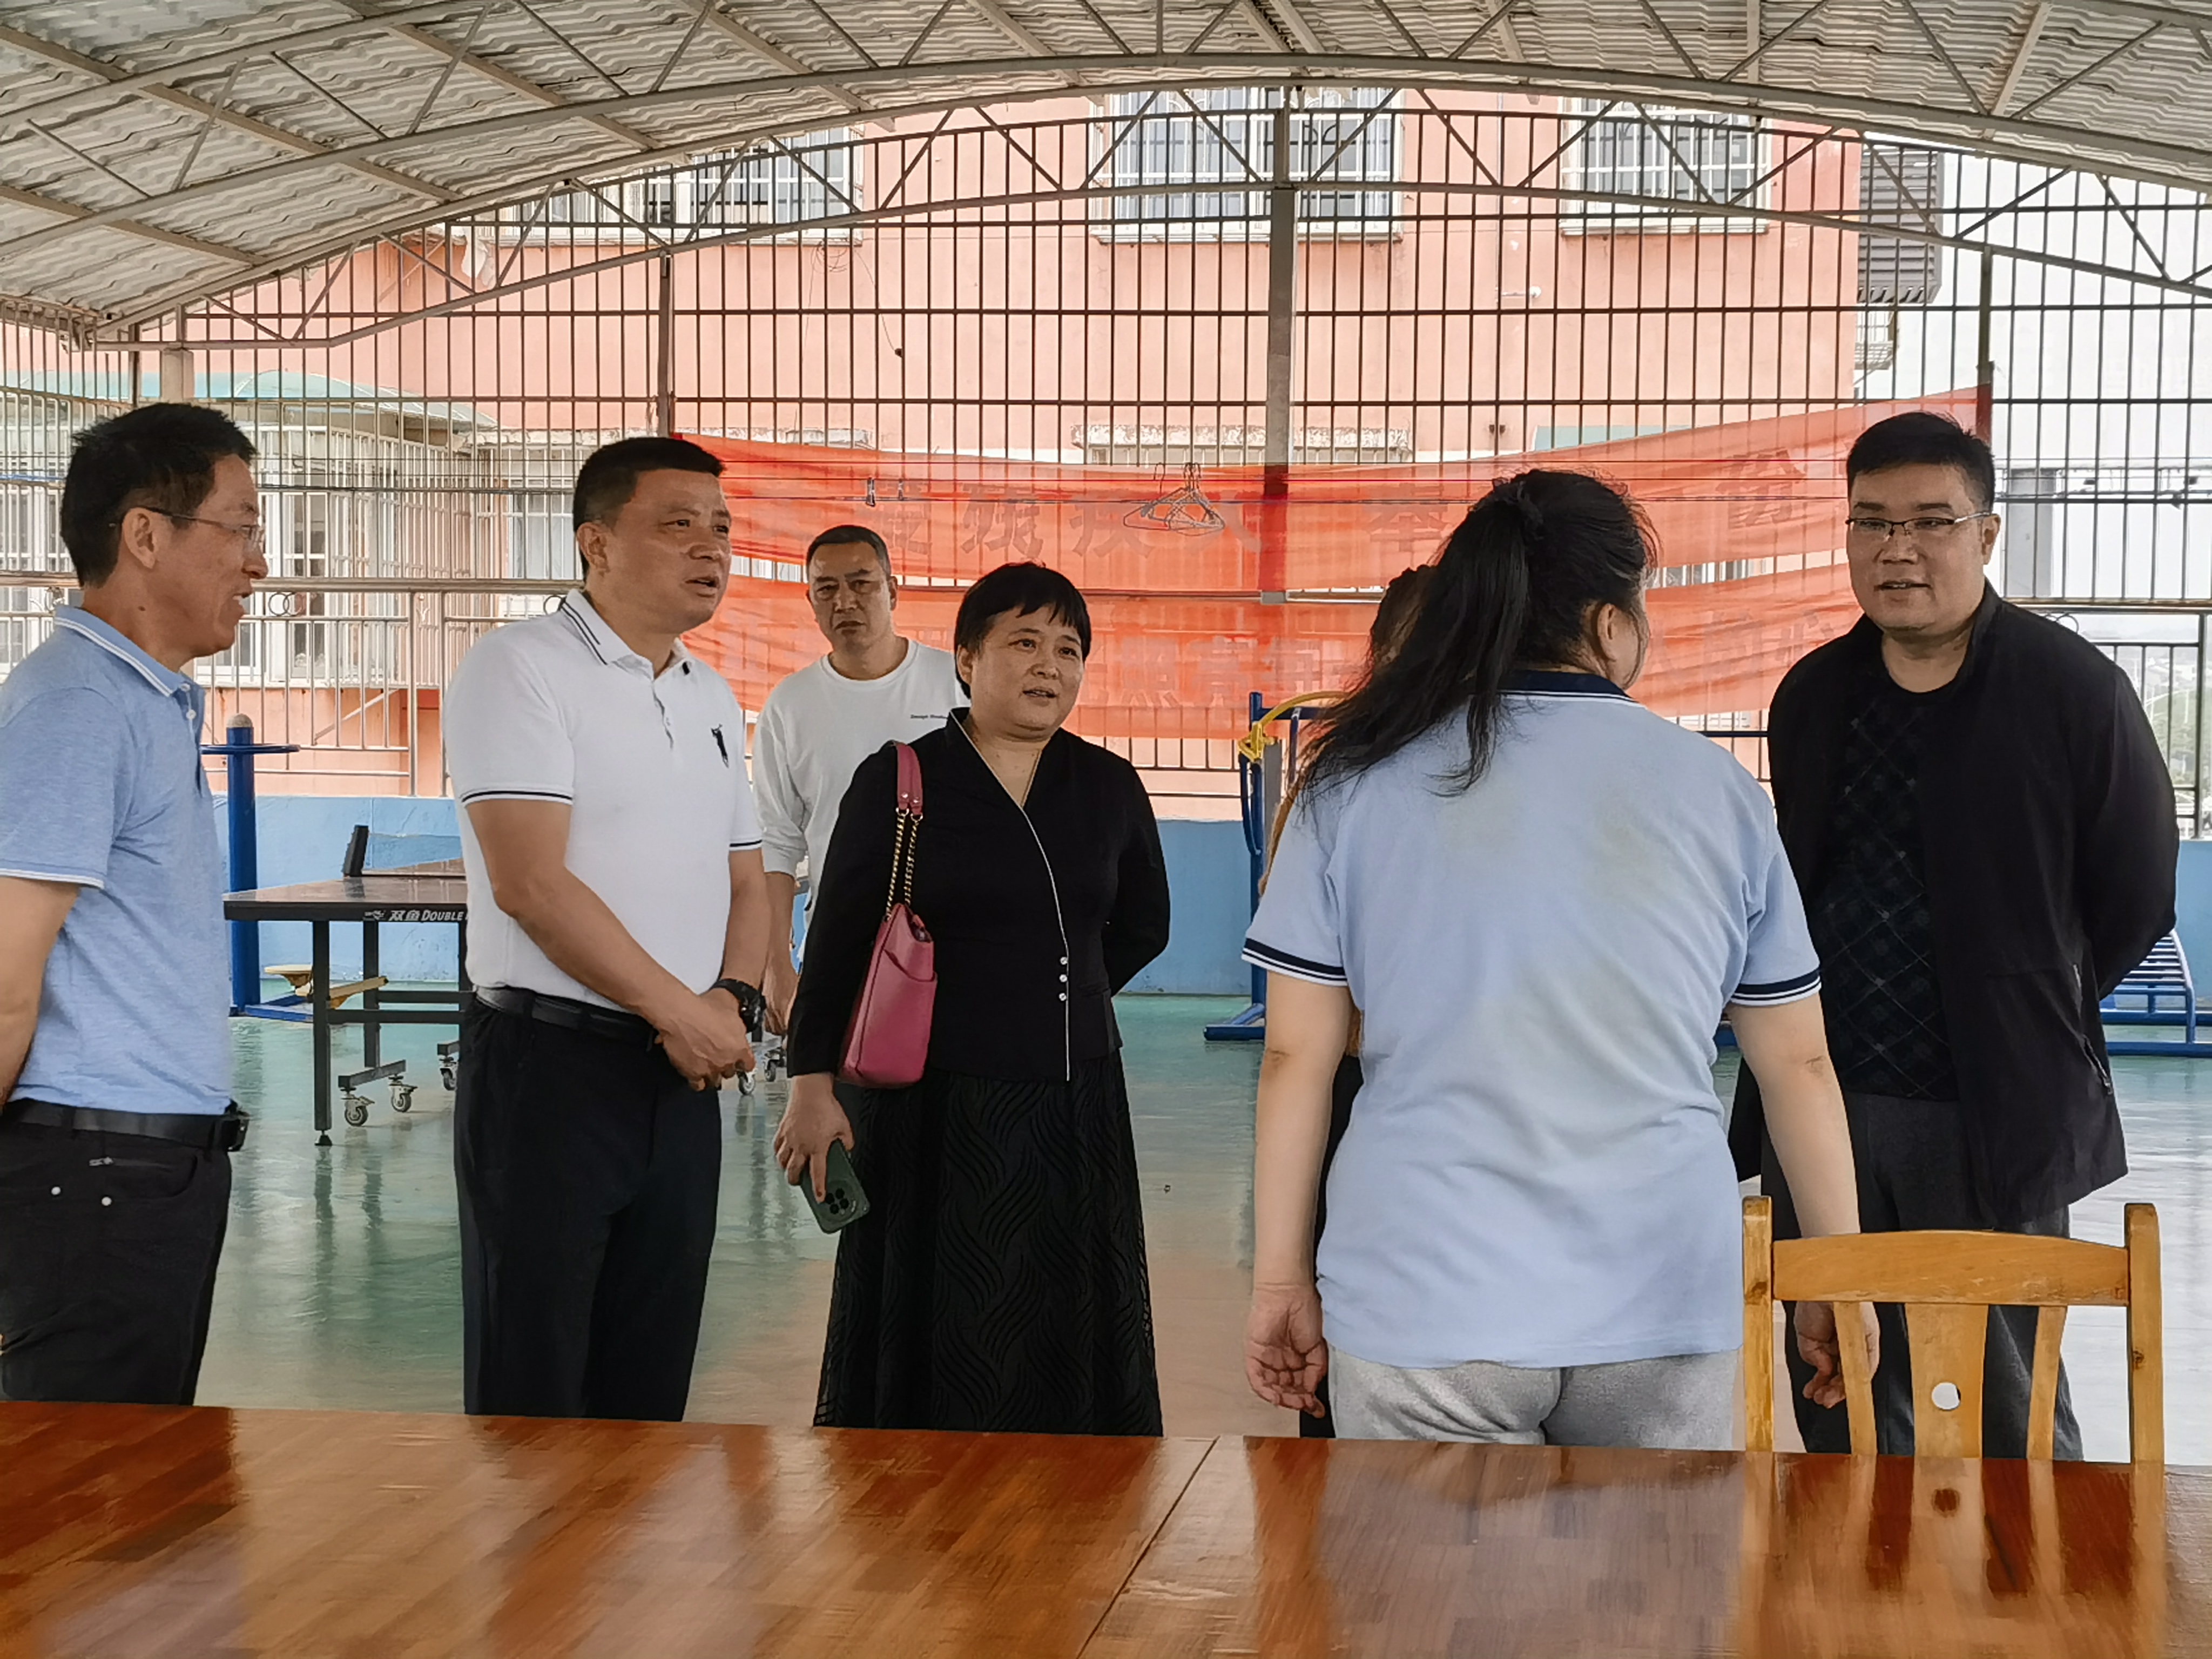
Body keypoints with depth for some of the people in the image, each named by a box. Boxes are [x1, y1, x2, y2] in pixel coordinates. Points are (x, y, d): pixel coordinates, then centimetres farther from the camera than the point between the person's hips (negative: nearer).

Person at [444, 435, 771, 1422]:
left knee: (651, 1379, 12)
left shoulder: (713, 700, 16)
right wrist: (680, 1011, -14)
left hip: (684, 1079, 7)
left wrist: (732, 1000, -1)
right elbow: (530, 881, -17)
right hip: (548, 1062, -7)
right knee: (531, 1381, -1)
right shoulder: (521, 668, -8)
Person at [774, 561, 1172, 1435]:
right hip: (933, 1107, -3)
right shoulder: (897, 781, -4)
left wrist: (1050, 999, 13)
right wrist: (813, 1085, -11)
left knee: (1069, 1333, 9)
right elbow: (837, 944, -5)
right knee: (934, 1336, 4)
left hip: (1073, 1101, 4)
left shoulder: (1108, 788, 5)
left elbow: (1142, 926, 19)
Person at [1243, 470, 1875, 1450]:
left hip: (1424, 1299, -1)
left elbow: (1296, 1057, 1)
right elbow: (1799, 1061, 8)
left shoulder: (1357, 786, 1)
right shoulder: (1713, 789, 3)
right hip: (1663, 1298, 1)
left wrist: (1280, 1279, 9)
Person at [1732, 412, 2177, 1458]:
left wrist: (2033, 1014, 5)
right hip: (1827, 1103, 5)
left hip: (1996, 1116, -5)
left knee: (2010, 1414, 3)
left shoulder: (2071, 691, -8)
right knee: (1841, 1410, 12)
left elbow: (2136, 898, 0)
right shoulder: (1812, 697, 7)